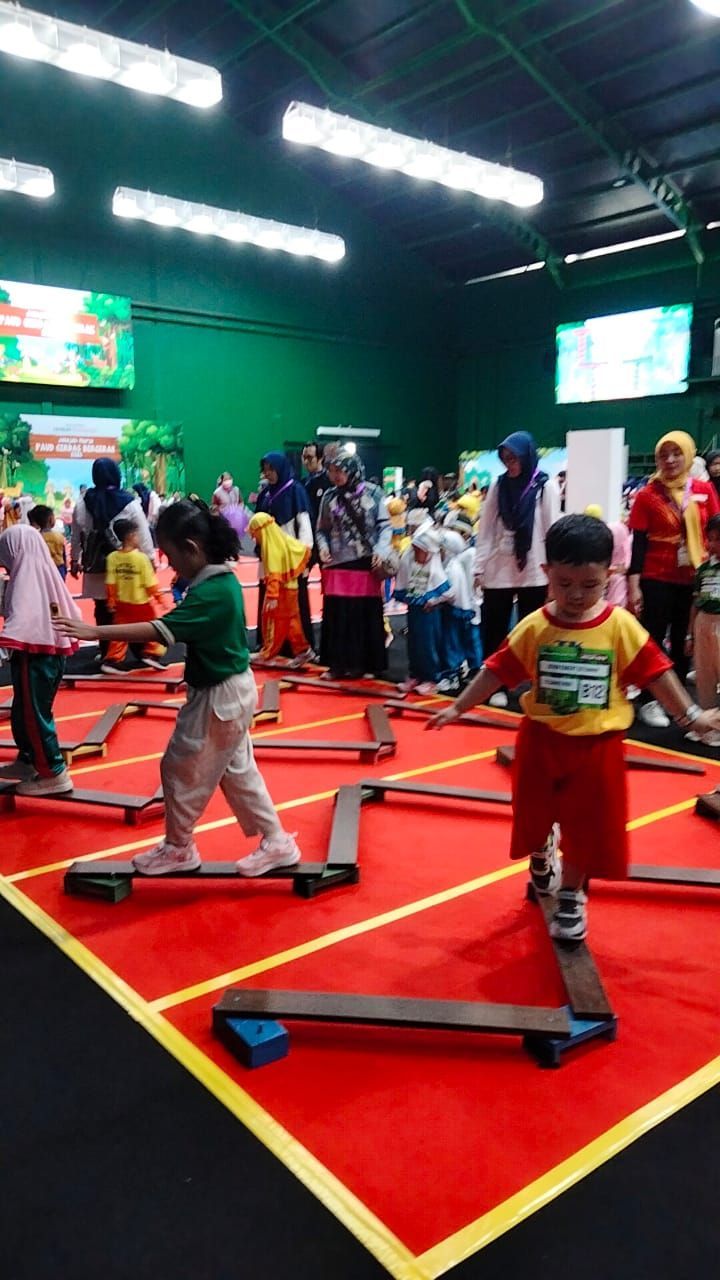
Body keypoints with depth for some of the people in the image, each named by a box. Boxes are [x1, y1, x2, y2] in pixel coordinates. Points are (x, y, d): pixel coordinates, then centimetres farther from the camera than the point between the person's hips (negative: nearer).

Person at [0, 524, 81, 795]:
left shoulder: (26, 580, -18)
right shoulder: (46, 575, 8)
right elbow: (72, 612, 16)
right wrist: (66, 636, 29)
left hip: (35, 656, -9)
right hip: (52, 653, 9)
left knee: (34, 716, 2)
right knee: (23, 713, 22)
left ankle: (54, 774, 10)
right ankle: (27, 761, 35)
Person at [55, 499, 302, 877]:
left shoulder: (211, 593, -26)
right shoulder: (222, 579, 5)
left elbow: (162, 630, -31)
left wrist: (97, 632, -30)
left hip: (219, 697, -10)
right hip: (232, 691, 10)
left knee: (181, 770, 7)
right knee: (237, 771, 18)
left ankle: (177, 848, 25)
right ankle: (276, 842, 25)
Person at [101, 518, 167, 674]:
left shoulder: (112, 557, -6)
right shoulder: (141, 557, -18)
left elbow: (110, 583, -3)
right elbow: (150, 584, -14)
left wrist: (111, 601, 8)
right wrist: (159, 597, -1)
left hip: (122, 604, 4)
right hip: (142, 604, -4)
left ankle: (113, 660, 10)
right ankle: (151, 654, 13)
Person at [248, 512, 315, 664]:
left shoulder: (271, 547, -20)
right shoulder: (284, 539, 4)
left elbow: (274, 575, -26)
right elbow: (306, 550, 9)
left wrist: (272, 597, -29)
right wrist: (294, 571, 13)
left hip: (279, 590, -9)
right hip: (290, 588, 9)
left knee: (273, 620, 0)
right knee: (291, 620, 14)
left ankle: (267, 653, 7)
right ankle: (302, 650, 15)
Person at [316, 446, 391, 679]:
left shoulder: (373, 493, 0)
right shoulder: (329, 497, 7)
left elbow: (384, 525, 1)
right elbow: (322, 529, 13)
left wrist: (381, 550, -13)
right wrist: (323, 546, -6)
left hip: (366, 565, -2)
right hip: (337, 566, 2)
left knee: (367, 616, 3)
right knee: (336, 616, 1)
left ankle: (365, 663, 14)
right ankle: (338, 663, 11)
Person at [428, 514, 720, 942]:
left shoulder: (622, 626, -11)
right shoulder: (534, 627, -10)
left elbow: (656, 673, -4)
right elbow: (497, 671, -5)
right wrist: (457, 708, -3)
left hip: (597, 746, -1)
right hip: (542, 741, 1)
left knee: (588, 827, 8)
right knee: (536, 816, 19)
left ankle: (571, 897, 28)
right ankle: (542, 862, 52)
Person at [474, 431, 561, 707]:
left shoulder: (545, 488, -2)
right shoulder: (498, 486, 7)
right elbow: (486, 530, 6)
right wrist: (479, 567, 1)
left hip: (532, 572, -3)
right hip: (498, 571, 3)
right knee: (493, 631, 5)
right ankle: (495, 687, 16)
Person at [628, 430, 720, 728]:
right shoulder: (647, 495, -6)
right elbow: (638, 543, -5)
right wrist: (634, 585, -10)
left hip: (694, 579, 3)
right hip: (657, 579, -3)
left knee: (684, 641, 11)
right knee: (653, 639, 4)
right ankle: (649, 701, 12)